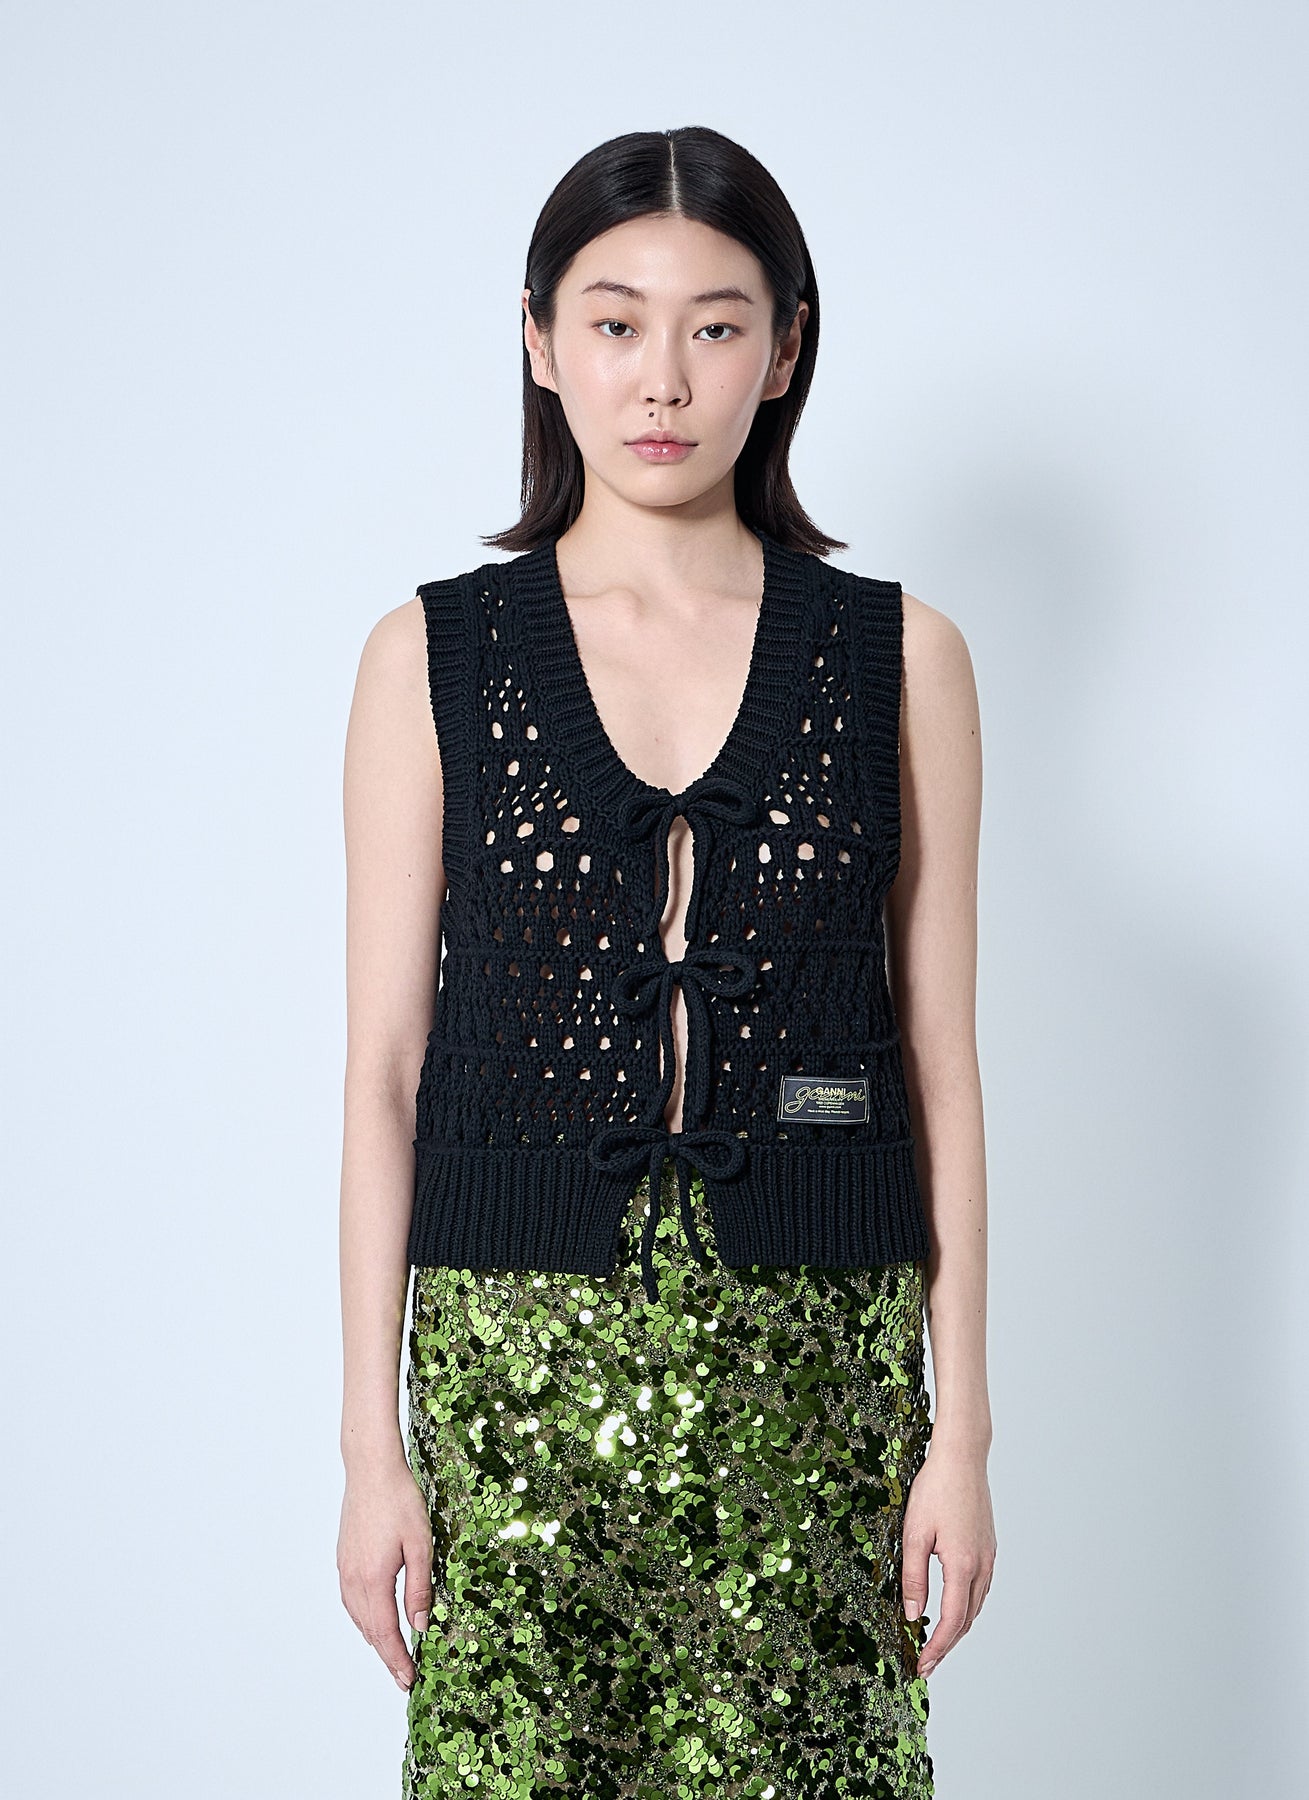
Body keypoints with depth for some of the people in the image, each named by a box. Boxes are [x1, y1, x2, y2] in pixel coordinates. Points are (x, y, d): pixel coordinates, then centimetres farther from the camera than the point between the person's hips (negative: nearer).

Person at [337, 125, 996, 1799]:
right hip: (516, 1348, 0)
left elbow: (939, 1060, 6)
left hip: (814, 1355, 0)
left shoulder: (901, 657, 5)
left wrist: (960, 1424, 2)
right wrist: (371, 1438, -1)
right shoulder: (430, 657, 4)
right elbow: (385, 1065, 3)